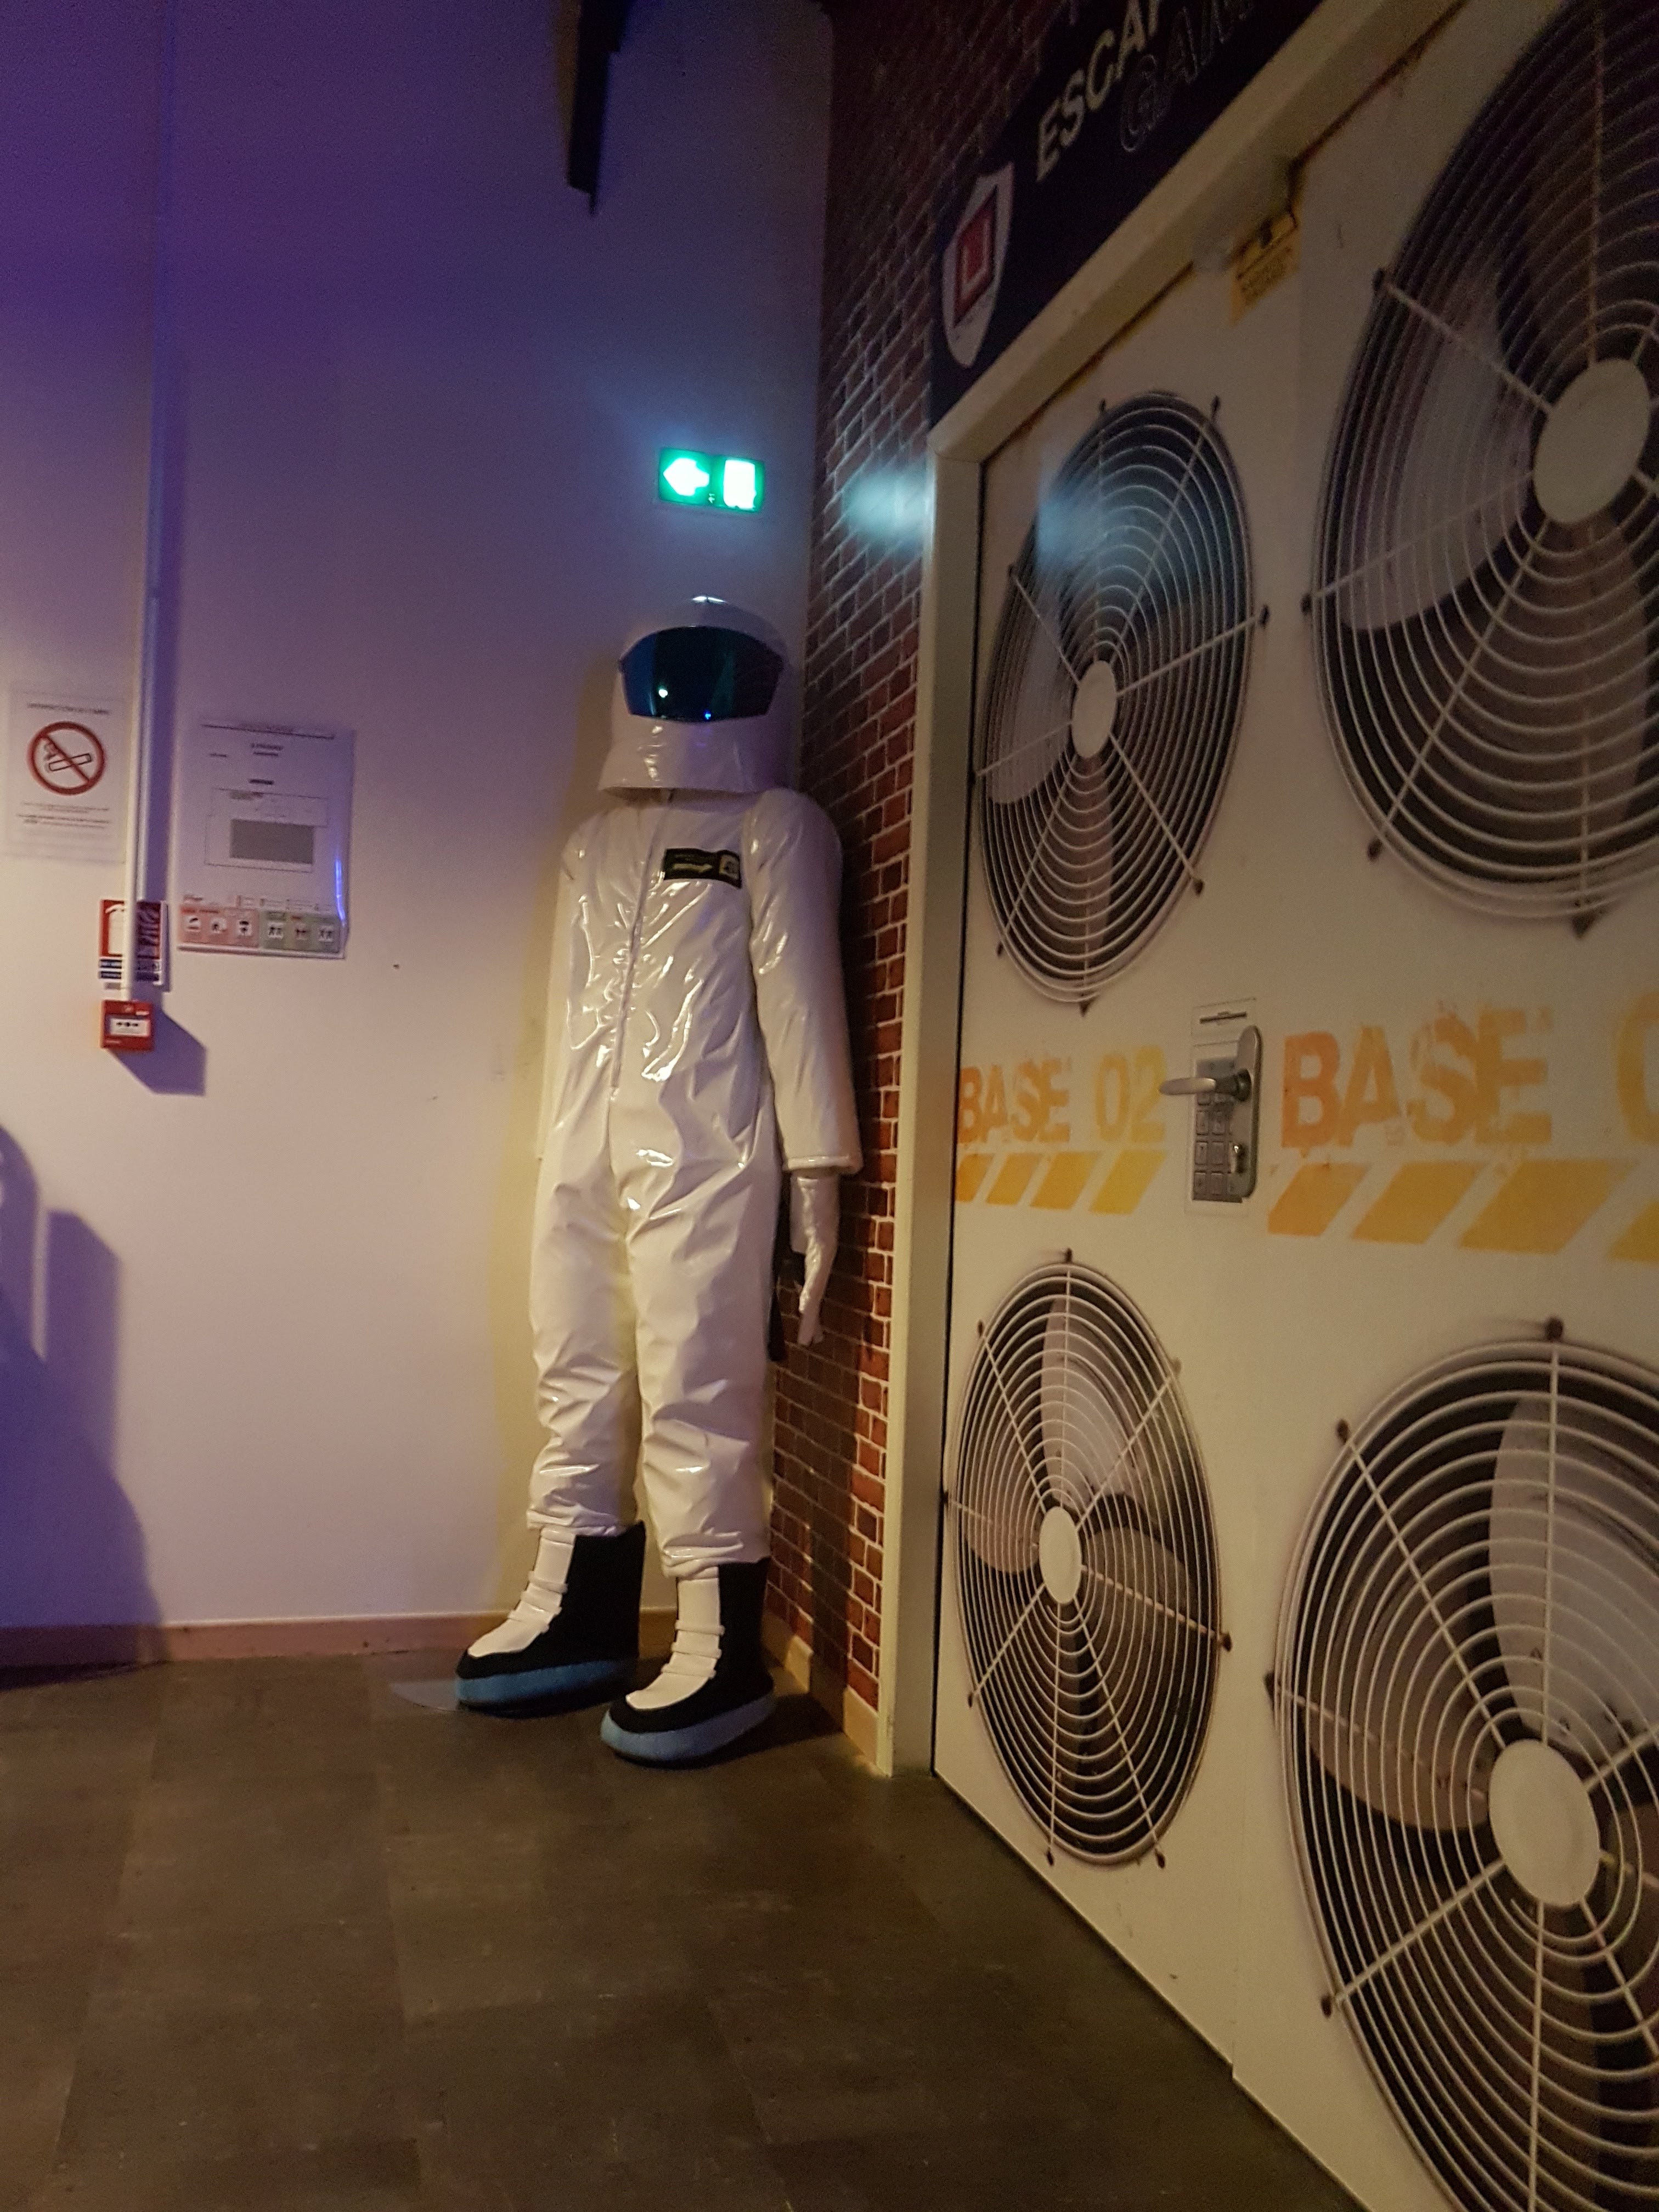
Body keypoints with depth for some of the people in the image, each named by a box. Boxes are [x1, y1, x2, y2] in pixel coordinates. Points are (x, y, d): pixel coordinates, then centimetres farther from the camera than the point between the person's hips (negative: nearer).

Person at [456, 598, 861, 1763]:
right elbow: (572, 1008, 18)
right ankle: (579, 1619, 23)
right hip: (581, 1156, 6)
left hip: (704, 1157, -6)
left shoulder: (776, 827, 5)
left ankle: (724, 1655, 0)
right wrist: (560, 1147, 12)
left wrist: (817, 1167, -10)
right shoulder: (597, 841, 21)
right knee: (580, 1389, 10)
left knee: (695, 1399, -8)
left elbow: (798, 996, -4)